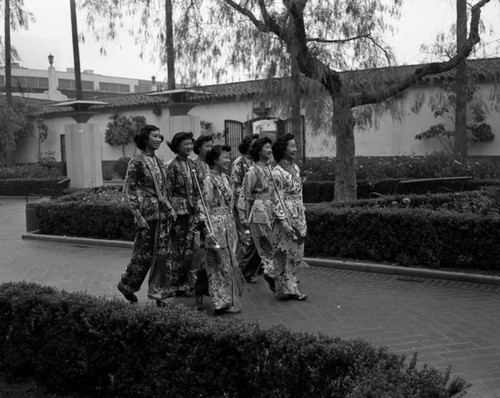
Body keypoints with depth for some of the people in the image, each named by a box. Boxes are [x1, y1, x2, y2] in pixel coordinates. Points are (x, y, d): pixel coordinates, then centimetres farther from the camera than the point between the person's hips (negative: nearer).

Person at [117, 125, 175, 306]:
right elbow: (129, 190, -10)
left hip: (163, 212, 7)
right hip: (147, 213, -6)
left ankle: (157, 291, 14)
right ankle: (126, 285, 24)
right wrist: (138, 216, -15)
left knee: (161, 252, 5)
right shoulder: (137, 162, -9)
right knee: (144, 253, 2)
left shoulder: (158, 161, 12)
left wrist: (170, 208, 10)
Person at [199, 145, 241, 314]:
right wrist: (209, 231, -20)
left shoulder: (225, 178, 12)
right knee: (220, 265, -2)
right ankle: (222, 302, 7)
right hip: (216, 226, -8)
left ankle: (228, 300, 21)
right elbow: (206, 208, -15)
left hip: (229, 225, 8)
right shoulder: (209, 180, -12)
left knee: (230, 264, 12)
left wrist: (233, 227, 17)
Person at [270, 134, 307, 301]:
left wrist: (303, 217, 17)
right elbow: (277, 200, -15)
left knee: (296, 252, 12)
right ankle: (287, 289, 10)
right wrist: (285, 222, -19)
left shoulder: (295, 168, 11)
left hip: (299, 217, 8)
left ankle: (290, 286, 24)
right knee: (285, 253, 1)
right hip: (285, 217, -8)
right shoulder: (277, 172, -13)